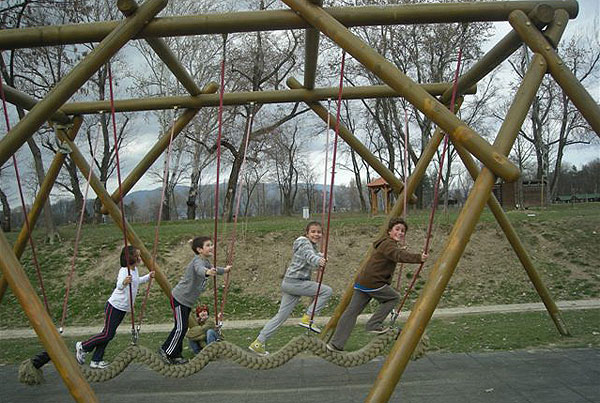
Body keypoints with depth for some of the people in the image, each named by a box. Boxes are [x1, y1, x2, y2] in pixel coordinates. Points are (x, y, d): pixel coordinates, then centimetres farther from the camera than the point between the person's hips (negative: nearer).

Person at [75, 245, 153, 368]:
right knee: (107, 334, -6)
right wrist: (124, 282, -59)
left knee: (109, 335, 10)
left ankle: (96, 361, 18)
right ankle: (82, 346, 15)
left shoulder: (135, 269, 7)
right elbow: (119, 286, -38)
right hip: (114, 307, -8)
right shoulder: (124, 271, -20)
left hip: (123, 309, 8)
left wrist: (148, 277, 19)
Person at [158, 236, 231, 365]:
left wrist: (224, 270, 43)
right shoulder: (198, 261, -22)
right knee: (180, 328, -9)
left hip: (187, 300, 9)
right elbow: (200, 269, -47)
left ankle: (175, 355, 22)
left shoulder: (206, 261, 7)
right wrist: (207, 272, -68)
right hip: (179, 298, -9)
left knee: (183, 328, 13)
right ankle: (166, 350, 6)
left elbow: (212, 269, 30)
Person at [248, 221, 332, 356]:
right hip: (294, 282, -9)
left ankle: (258, 343, 13)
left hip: (290, 284, 9)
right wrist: (318, 260, -52)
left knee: (281, 316, 9)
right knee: (326, 290, -9)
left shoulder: (312, 246, 20)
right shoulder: (304, 243, -9)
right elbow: (309, 255, -30)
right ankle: (307, 318, -5)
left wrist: (317, 266, 12)